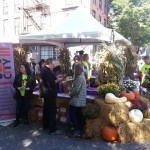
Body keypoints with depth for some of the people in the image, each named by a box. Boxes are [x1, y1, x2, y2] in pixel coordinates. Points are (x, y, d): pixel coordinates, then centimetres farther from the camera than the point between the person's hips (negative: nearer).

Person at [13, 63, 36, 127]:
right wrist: (17, 88, -16)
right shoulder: (18, 76, -1)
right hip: (19, 94, 1)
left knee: (26, 107, 10)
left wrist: (29, 88, -17)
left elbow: (34, 84, -1)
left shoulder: (31, 76, -4)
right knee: (18, 107, 5)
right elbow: (14, 84, 3)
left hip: (27, 95, -1)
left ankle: (26, 119, 29)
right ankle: (17, 120, 19)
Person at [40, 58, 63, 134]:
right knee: (52, 111, -5)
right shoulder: (47, 71, -22)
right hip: (50, 93, -11)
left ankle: (45, 125, 31)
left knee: (46, 109, 19)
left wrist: (56, 79, 7)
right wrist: (58, 80, -10)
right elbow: (51, 83, -26)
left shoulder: (43, 69, 11)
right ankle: (53, 129, 1)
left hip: (46, 92, 11)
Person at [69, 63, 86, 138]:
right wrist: (72, 91, 3)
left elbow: (76, 89, -23)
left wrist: (71, 93, -5)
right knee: (78, 115, 15)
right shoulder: (82, 76, 14)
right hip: (80, 101, 10)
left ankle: (77, 130, -2)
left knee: (72, 115, -3)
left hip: (76, 100, -10)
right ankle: (79, 129, 23)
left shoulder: (80, 78, -19)